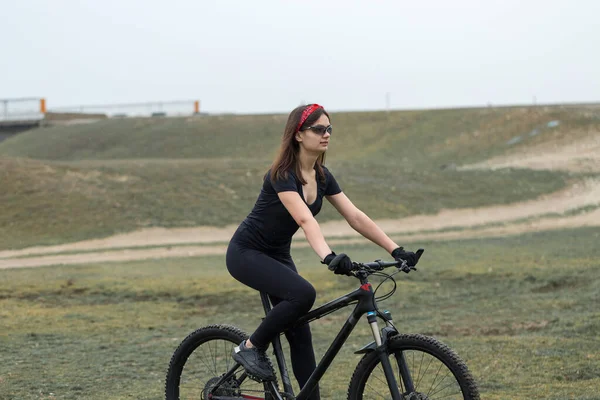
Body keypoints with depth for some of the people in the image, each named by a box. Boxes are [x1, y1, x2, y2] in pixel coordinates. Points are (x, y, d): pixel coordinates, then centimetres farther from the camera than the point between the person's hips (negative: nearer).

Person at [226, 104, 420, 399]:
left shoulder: (321, 176, -1)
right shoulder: (283, 175, -24)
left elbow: (355, 217, -4)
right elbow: (305, 219, -40)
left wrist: (395, 250, -13)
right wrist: (328, 257, -55)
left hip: (278, 255, 8)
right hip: (247, 253, -8)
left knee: (300, 334, 0)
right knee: (303, 294, -30)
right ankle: (251, 348, -11)